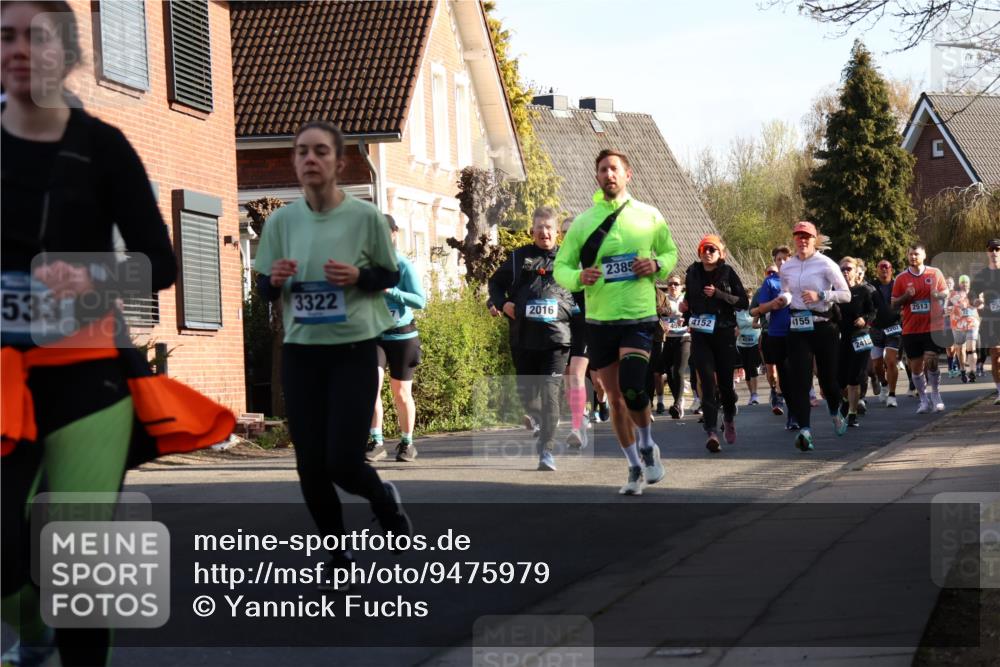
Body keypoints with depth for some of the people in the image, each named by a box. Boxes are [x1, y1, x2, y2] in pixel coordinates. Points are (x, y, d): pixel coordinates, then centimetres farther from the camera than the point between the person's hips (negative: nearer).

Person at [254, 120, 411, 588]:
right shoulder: (281, 221, 0)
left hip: (354, 351, -3)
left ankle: (384, 497, 27)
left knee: (343, 462, -9)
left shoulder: (366, 217, -7)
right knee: (311, 465, 2)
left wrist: (359, 276, -16)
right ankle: (338, 552, 23)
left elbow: (392, 275, 4)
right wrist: (276, 280, -15)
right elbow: (264, 290, 8)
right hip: (300, 353, 3)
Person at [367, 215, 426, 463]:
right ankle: (376, 442, -13)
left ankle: (407, 443, 23)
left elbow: (420, 301, -17)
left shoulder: (404, 266, -8)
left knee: (402, 394, 6)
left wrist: (390, 291, -26)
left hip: (402, 336, -2)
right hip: (373, 335, 2)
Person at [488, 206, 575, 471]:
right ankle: (545, 421, 41)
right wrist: (501, 303, 2)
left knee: (549, 394, -11)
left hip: (556, 339, -3)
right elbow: (496, 282, 20)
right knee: (526, 394, 11)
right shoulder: (518, 258, 10)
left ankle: (547, 450, -10)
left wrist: (574, 311, -3)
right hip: (523, 338, 3)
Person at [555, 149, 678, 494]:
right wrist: (579, 277, -16)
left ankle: (647, 447, 9)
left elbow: (671, 252, 16)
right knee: (615, 397, 7)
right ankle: (635, 467, 22)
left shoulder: (649, 216, 3)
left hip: (639, 317, -2)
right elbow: (560, 266, 6)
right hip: (599, 320, 2)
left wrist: (657, 265, -7)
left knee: (632, 389, -19)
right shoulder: (583, 222, 4)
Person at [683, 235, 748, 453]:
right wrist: (687, 313, 10)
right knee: (707, 381, -11)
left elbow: (744, 302, -5)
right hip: (700, 335, 1)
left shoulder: (727, 273, 0)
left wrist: (719, 294, -15)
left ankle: (729, 418, 36)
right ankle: (712, 432, -19)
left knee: (725, 381, 5)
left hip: (724, 334, -1)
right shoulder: (693, 272, 8)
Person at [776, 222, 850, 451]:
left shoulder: (826, 265, -4)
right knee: (799, 378, -12)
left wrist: (820, 296, -19)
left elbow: (846, 294, -6)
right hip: (797, 327, 3)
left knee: (828, 376, 7)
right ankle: (804, 429, -19)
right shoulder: (786, 268, 9)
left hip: (823, 326, -3)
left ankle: (835, 413, 39)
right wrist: (784, 299, 1)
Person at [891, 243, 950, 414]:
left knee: (930, 361, -13)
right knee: (916, 366, 5)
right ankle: (924, 401, 17)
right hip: (911, 329, 2)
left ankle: (936, 396, 4)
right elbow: (894, 304, 6)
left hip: (933, 327, -2)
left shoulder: (935, 273, 3)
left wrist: (937, 294, -13)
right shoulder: (901, 278, 4)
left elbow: (946, 293, 9)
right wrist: (906, 296, -14)